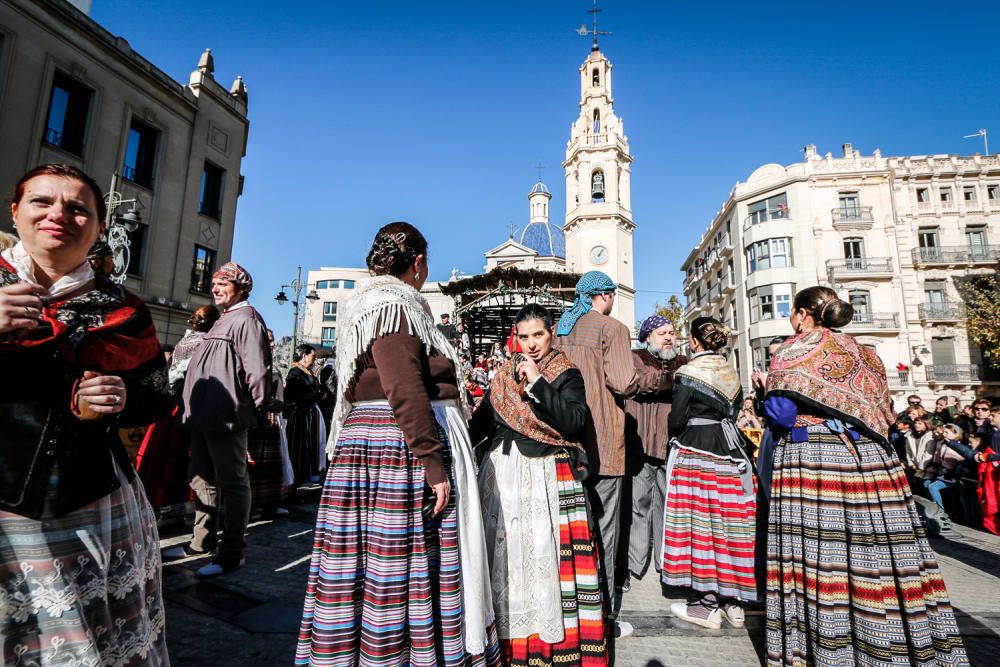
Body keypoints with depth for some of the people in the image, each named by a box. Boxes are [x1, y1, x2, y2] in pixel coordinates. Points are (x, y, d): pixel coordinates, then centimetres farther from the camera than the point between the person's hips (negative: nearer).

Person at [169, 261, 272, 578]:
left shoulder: (245, 319, -11)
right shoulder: (223, 321, 21)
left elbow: (257, 369, -19)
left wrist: (255, 408, -14)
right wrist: (194, 407, 22)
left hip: (227, 417, -11)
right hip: (205, 415, 11)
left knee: (232, 482, -3)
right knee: (202, 478, 19)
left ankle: (231, 553, 5)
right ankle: (202, 541, 33)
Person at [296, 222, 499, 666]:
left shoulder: (370, 303, 19)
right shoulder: (394, 305, -11)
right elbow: (405, 391, -20)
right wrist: (433, 463, -19)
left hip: (362, 447, 10)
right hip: (399, 450, -10)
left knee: (362, 572, 14)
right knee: (396, 573, -1)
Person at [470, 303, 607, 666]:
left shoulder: (566, 375, 0)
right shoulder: (505, 374, 11)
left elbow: (573, 422, -15)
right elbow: (483, 418, 11)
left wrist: (537, 383, -17)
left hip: (546, 476, -4)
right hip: (502, 473, 4)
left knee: (547, 556, -3)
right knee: (505, 556, 9)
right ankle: (508, 637, 25)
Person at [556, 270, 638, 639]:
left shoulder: (559, 330, 10)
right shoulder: (612, 328, -9)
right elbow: (623, 383, -20)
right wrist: (636, 381, 1)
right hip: (601, 442, -6)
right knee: (603, 528, 4)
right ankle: (604, 616, 13)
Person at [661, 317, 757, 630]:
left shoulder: (688, 373, -10)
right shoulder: (731, 373, 10)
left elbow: (677, 419, -11)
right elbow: (734, 411, 15)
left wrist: (675, 436, 8)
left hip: (695, 452, -6)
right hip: (729, 451, 7)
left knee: (700, 521, 1)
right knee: (728, 521, 12)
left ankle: (706, 604, 9)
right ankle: (732, 601, 22)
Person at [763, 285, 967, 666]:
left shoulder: (796, 351, -4)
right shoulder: (860, 352, 18)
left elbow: (779, 412, -12)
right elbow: (881, 412, 21)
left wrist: (770, 391, 7)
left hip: (811, 461, -7)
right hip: (868, 460, 7)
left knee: (820, 556, -2)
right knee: (875, 555, 9)